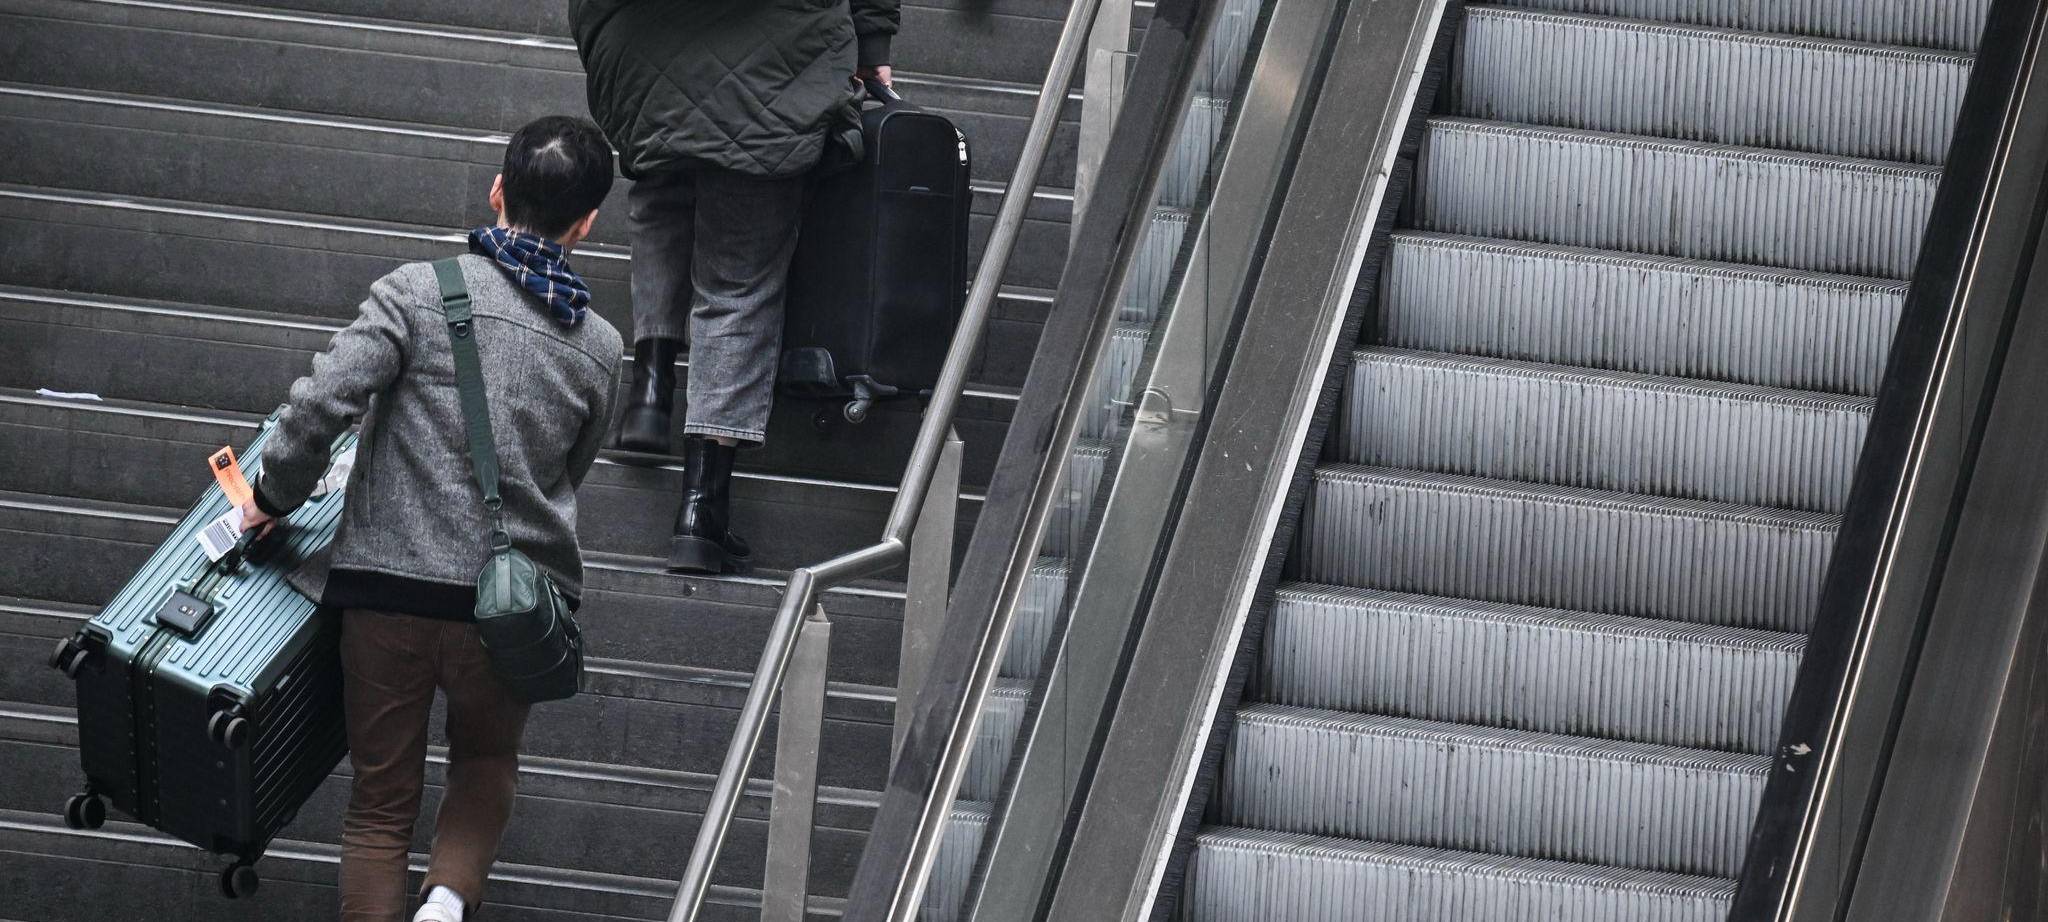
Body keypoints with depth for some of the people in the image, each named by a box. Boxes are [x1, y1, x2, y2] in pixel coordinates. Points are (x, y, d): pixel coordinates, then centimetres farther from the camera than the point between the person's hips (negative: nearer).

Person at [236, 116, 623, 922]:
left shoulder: (418, 292, -7)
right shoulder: (598, 348, 4)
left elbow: (322, 402, -16)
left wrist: (275, 497, 1)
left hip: (388, 587, -2)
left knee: (381, 798, 11)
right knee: (487, 758, 26)